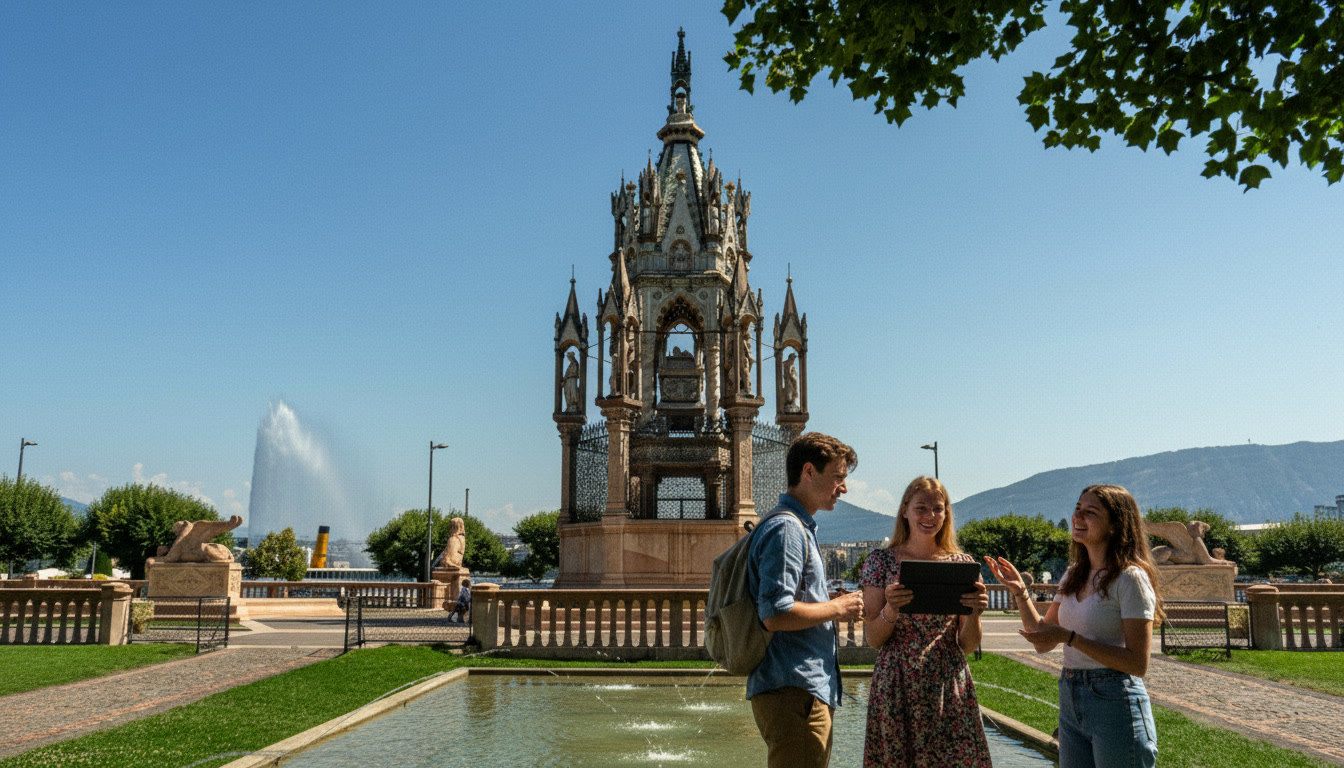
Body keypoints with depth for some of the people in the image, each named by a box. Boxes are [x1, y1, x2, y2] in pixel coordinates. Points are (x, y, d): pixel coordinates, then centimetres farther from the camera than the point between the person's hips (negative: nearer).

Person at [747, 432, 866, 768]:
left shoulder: (800, 526, 19)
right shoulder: (786, 528, -15)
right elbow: (776, 614, -23)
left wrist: (832, 606, 14)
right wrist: (837, 608, -12)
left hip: (803, 689, 11)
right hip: (794, 691, -11)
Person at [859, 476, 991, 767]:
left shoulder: (963, 564, 6)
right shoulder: (881, 561, 1)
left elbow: (968, 646, 5)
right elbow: (872, 639, -1)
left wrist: (974, 613, -14)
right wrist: (891, 609, -19)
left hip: (949, 687, 2)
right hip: (897, 688, -1)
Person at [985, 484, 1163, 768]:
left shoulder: (1130, 578, -13)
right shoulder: (1074, 575, 10)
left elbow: (1138, 664, -17)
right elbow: (1043, 642, 11)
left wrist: (1069, 637, -22)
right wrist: (1021, 593, -2)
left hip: (1115, 703, -7)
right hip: (1071, 703, 7)